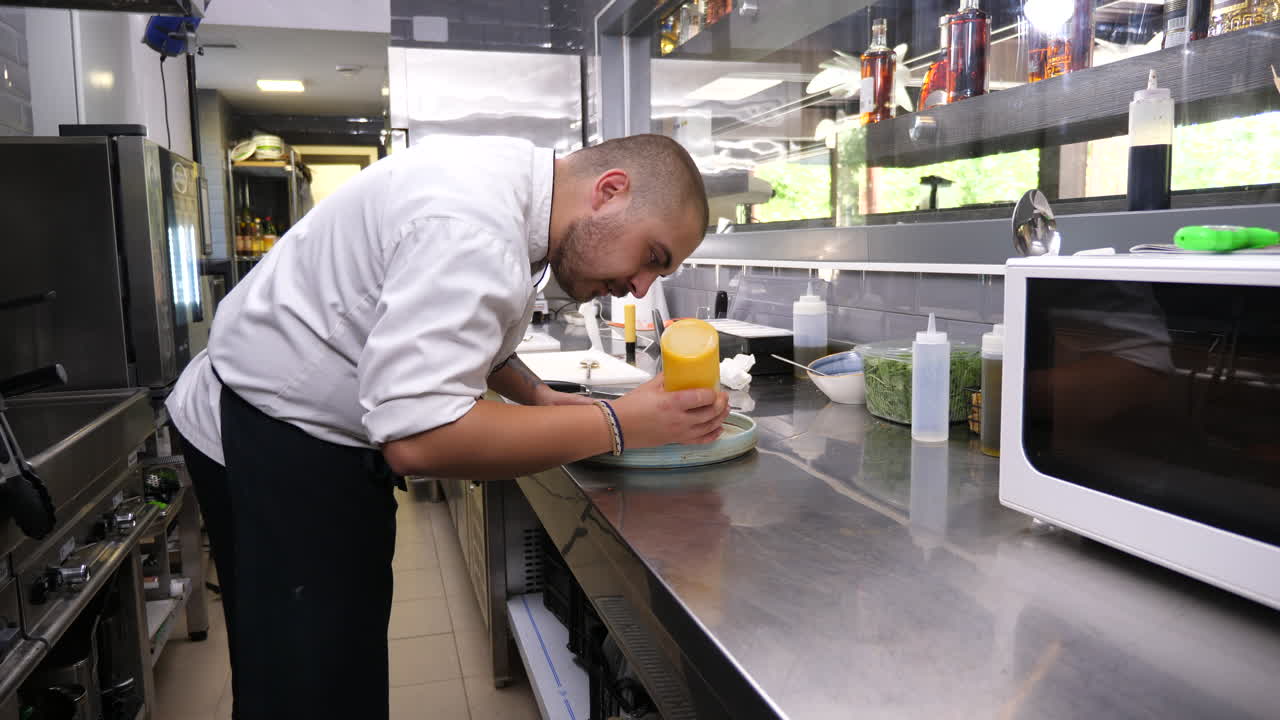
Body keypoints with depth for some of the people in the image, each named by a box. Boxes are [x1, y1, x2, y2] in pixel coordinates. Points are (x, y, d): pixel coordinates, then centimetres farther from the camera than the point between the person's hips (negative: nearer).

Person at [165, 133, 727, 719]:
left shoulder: (512, 180, 0)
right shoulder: (472, 230, -32)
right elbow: (418, 437, -38)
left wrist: (540, 397, 1)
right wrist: (620, 425, -31)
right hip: (271, 445, -9)